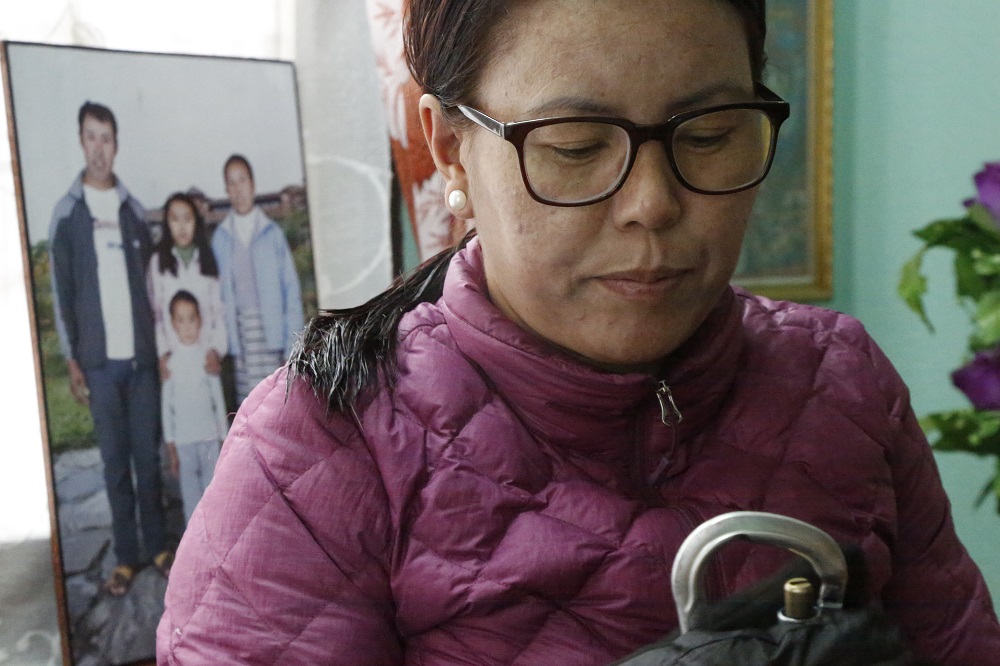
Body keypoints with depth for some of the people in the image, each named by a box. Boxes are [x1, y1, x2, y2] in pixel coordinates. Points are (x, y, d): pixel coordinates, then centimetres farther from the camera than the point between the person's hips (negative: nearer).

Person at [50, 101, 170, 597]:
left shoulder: (134, 210, 8)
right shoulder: (66, 213, 0)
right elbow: (62, 293, 0)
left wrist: (160, 346, 6)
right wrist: (72, 362, -5)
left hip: (141, 355, 2)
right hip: (99, 360, -2)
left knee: (148, 454, 8)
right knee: (115, 460, 5)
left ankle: (157, 545, 20)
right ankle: (126, 556, 14)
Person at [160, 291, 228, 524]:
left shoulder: (208, 355, 2)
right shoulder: (170, 361, -1)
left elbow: (218, 398, 7)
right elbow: (167, 406, 3)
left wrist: (225, 438, 6)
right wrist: (170, 446, 2)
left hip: (210, 436, 1)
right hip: (183, 440, -1)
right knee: (190, 494, 2)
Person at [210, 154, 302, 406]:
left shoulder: (272, 232, 5)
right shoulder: (220, 238, 8)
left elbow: (291, 291, 4)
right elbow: (218, 295, 10)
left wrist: (292, 347, -2)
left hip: (272, 337, -1)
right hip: (240, 343, 1)